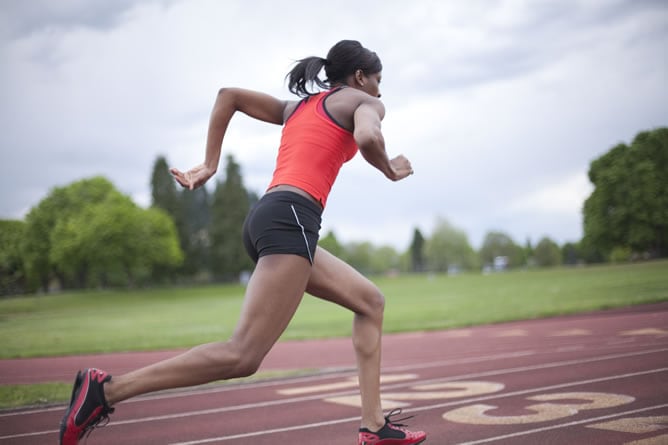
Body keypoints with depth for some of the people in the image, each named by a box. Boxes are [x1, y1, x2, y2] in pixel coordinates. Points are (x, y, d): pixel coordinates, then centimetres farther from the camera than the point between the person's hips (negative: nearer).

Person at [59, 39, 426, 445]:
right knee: (243, 356, -15)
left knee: (371, 302, 19)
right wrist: (391, 171, 8)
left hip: (267, 217, 9)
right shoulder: (364, 102, 10)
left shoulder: (297, 108, 30)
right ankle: (105, 390, -17)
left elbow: (228, 95, 24)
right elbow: (367, 138, -14)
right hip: (291, 218, -9)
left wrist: (209, 165, 18)